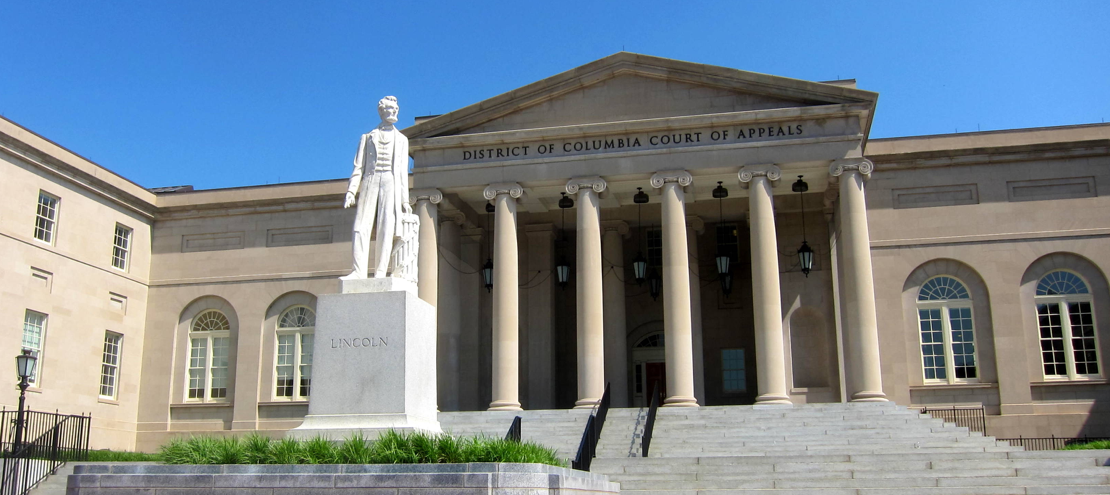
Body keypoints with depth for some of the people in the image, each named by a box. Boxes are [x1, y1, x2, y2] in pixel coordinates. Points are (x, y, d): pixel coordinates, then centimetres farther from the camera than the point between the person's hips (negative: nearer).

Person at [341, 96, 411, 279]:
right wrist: (351, 190, -2)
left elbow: (403, 171, 16)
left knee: (386, 229, -11)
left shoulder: (401, 139, 22)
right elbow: (358, 167, 12)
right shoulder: (368, 137, 19)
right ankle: (359, 271, -14)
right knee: (361, 227, -12)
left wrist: (404, 199, 7)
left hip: (390, 183, 0)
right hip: (370, 181, 0)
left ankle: (380, 273, -13)